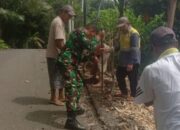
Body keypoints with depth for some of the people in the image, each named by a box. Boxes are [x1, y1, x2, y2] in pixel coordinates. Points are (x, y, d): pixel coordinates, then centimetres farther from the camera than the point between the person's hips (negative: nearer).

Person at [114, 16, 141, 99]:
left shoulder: (134, 33, -18)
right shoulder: (121, 32, 9)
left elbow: (134, 49, -23)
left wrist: (131, 63, -26)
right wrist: (115, 48, -3)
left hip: (132, 61, -9)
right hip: (122, 60, 9)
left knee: (133, 79, 1)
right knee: (119, 76, 16)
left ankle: (133, 95, 15)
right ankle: (124, 93, 31)